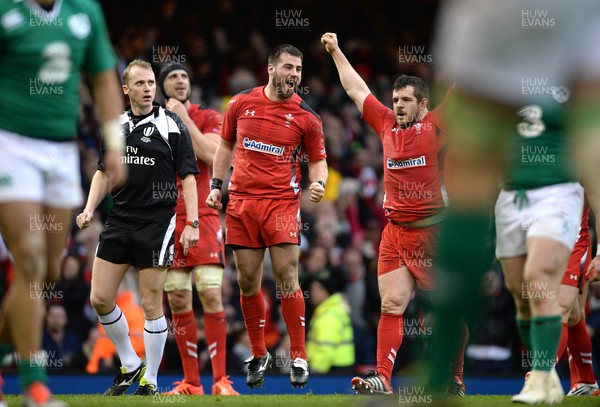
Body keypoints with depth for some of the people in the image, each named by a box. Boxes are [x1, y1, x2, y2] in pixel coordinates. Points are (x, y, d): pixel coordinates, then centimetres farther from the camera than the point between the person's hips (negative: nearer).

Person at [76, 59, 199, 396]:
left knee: (151, 303, -3)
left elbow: (188, 176, -6)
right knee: (100, 298, 2)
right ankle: (130, 366, 20)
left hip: (157, 222, -5)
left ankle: (149, 381, 7)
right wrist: (89, 210, 4)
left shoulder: (171, 126, -4)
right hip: (119, 221, 5)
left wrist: (192, 223, -14)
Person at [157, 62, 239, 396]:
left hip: (203, 216, -2)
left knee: (211, 295, -12)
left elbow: (211, 154, -11)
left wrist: (184, 117, -9)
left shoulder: (208, 117, 7)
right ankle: (191, 381, 6)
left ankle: (221, 379, -10)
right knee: (178, 301, 0)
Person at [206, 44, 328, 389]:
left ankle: (299, 358, -1)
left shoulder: (306, 117, -1)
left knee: (287, 280, -10)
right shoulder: (241, 104, 4)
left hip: (282, 202, -2)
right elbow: (226, 144, 18)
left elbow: (317, 159, 7)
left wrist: (318, 183, -14)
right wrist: (216, 185, 12)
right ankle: (259, 355, 19)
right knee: (248, 283, 5)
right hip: (241, 202, 3)